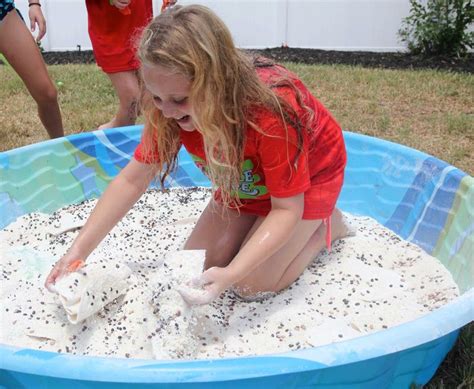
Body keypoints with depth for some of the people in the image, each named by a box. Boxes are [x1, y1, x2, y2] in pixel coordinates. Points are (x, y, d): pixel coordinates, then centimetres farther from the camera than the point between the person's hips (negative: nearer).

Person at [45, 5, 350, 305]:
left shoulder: (271, 111, -41)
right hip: (247, 179, 5)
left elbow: (286, 209, -31)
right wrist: (79, 250, -23)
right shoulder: (171, 109, -25)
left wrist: (231, 274, -43)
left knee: (252, 284, -12)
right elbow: (133, 180, -17)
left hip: (309, 176, -5)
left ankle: (328, 225, 10)